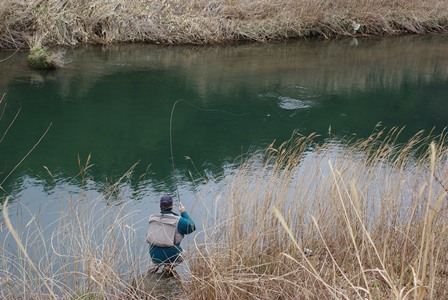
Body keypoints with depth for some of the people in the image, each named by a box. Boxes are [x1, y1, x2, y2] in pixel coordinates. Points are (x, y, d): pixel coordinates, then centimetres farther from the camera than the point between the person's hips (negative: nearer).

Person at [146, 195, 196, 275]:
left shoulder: (152, 218, -2)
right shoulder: (177, 220, -16)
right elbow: (192, 227, -7)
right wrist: (183, 213, 0)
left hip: (154, 254, 5)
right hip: (170, 255, -5)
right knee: (182, 256, 28)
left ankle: (153, 266, 17)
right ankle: (170, 265, 2)